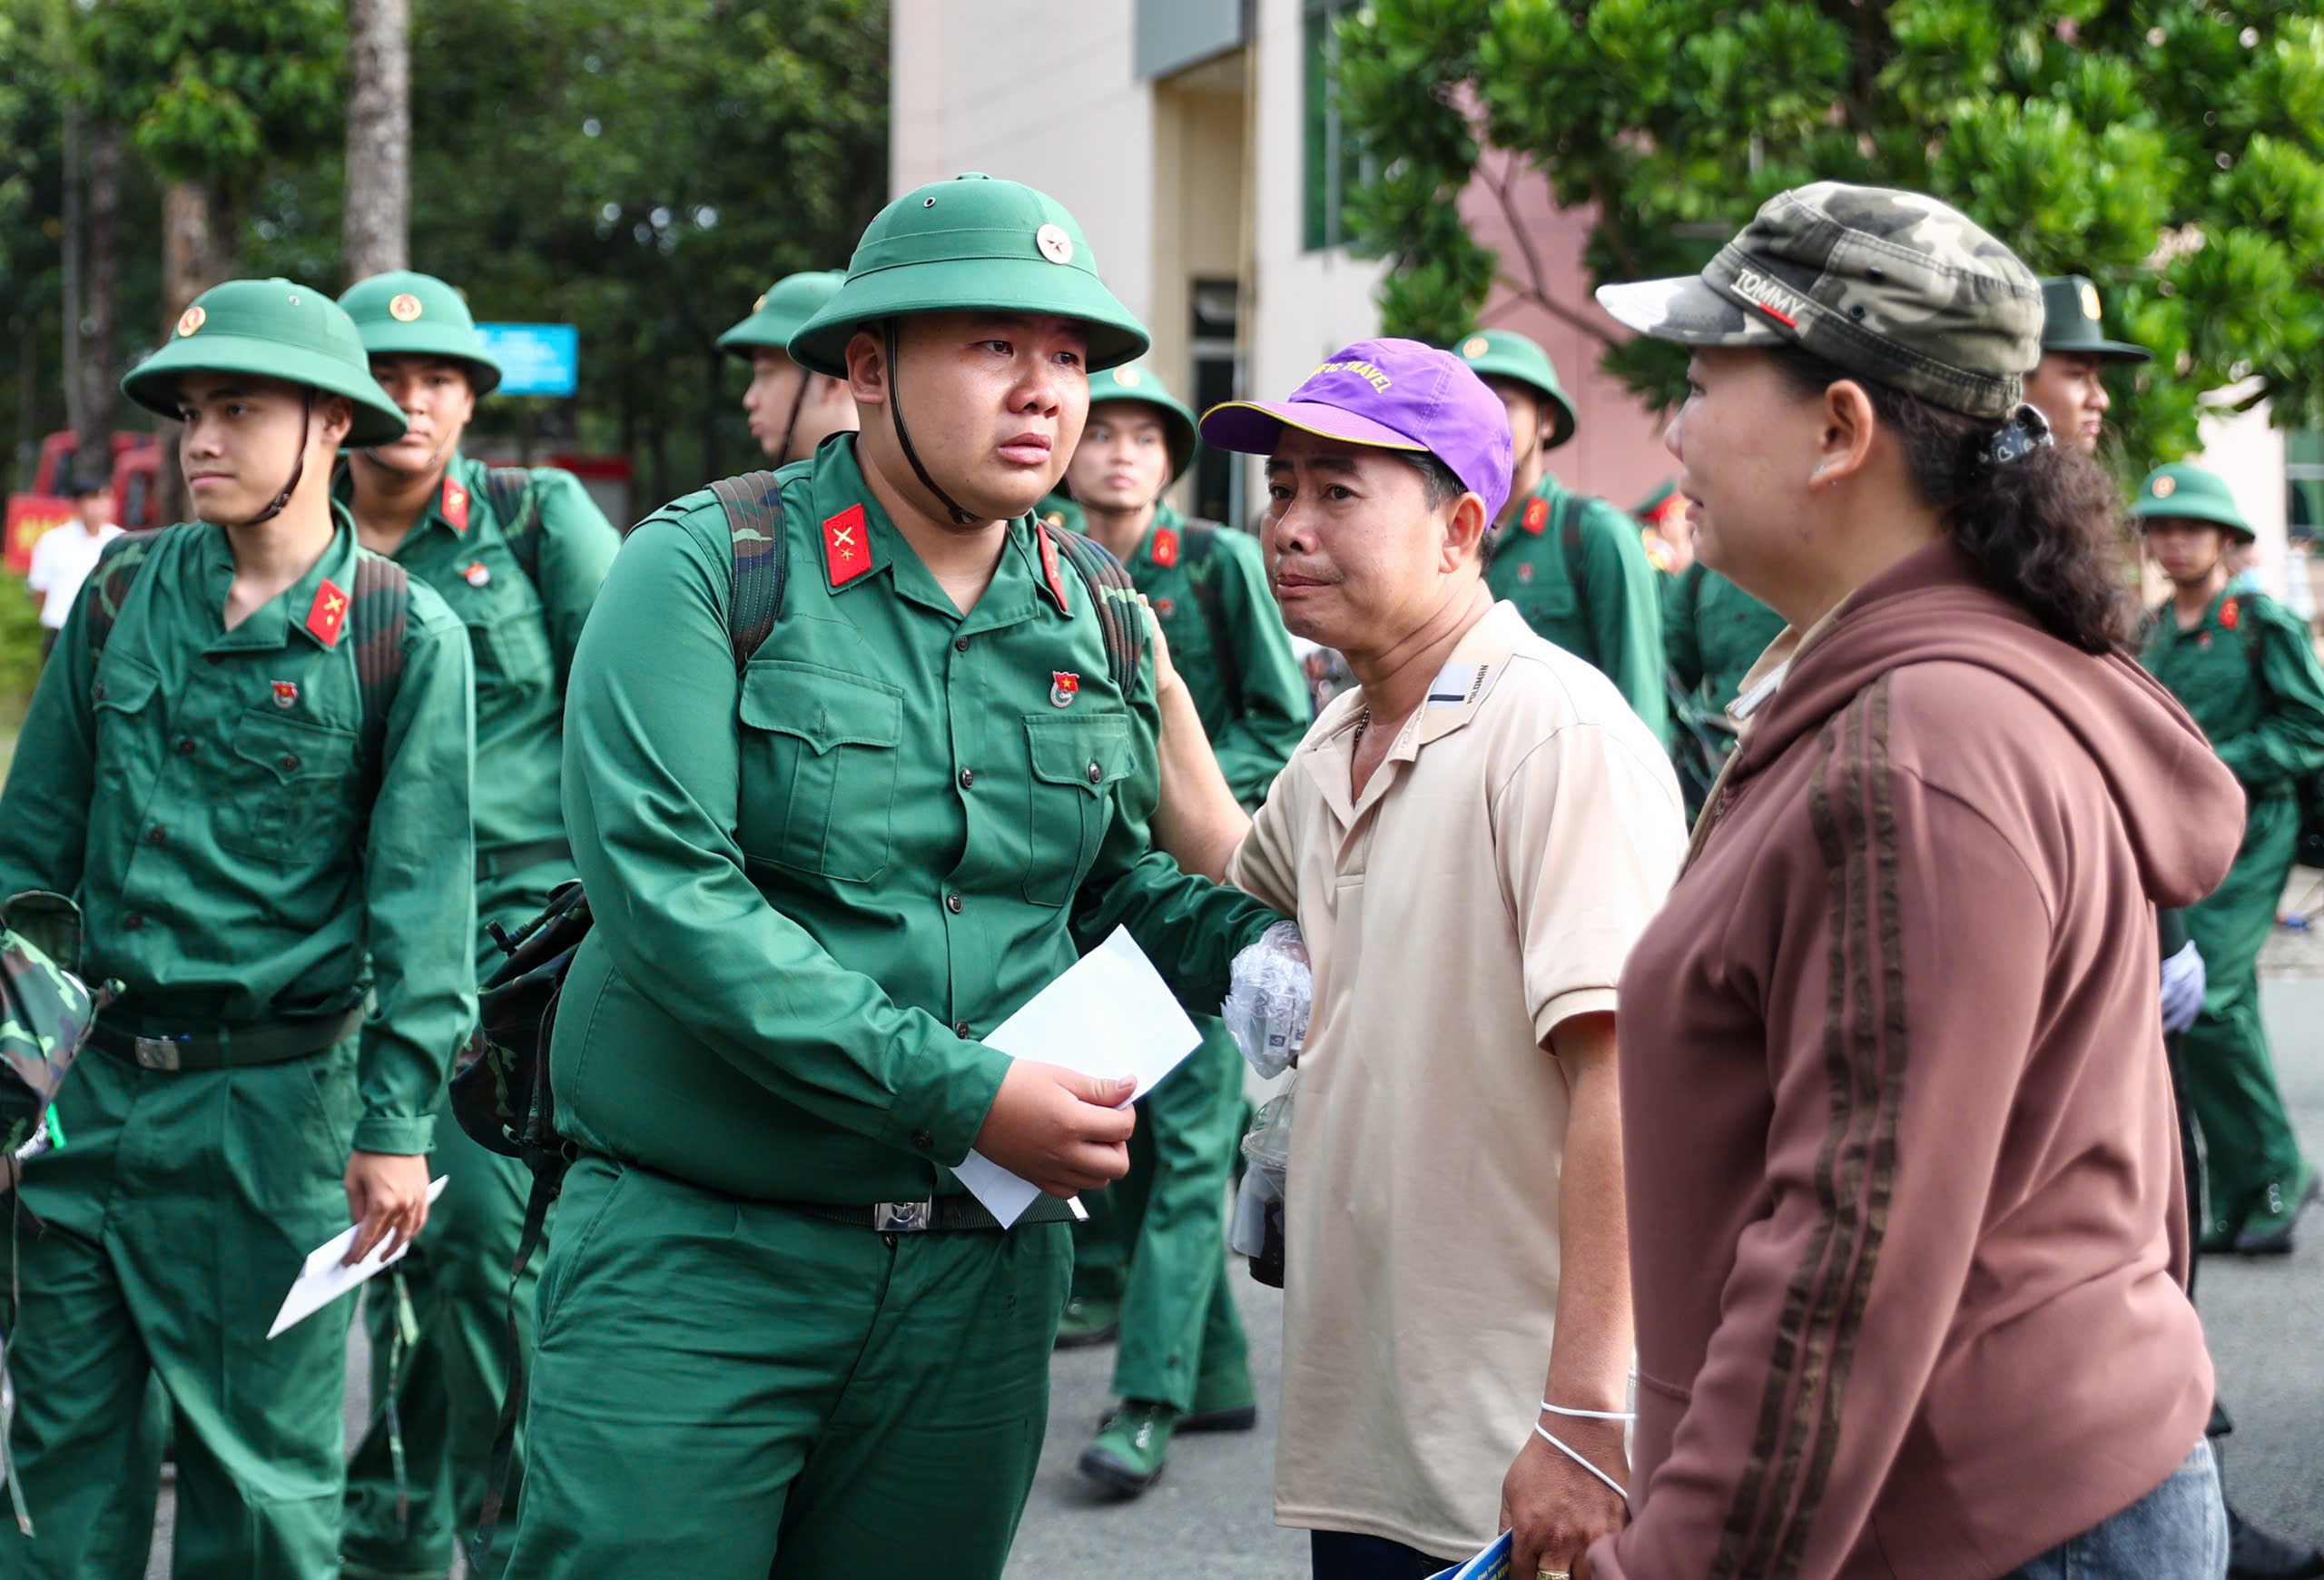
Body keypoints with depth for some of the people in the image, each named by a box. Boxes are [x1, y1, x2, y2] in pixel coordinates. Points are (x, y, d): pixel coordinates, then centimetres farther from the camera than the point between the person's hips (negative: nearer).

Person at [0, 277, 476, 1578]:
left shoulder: (407, 638, -5)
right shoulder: (125, 594, 6)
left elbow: (423, 894, -6)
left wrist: (396, 1122, -10)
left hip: (271, 1092, -4)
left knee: (260, 1456, 5)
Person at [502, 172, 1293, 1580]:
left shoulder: (1100, 621, 9)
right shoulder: (705, 570, -8)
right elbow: (665, 885, -19)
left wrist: (1253, 941, -3)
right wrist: (959, 1092, -21)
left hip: (981, 1266, 5)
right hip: (701, 1252, -4)